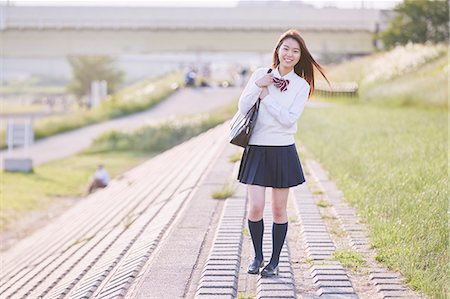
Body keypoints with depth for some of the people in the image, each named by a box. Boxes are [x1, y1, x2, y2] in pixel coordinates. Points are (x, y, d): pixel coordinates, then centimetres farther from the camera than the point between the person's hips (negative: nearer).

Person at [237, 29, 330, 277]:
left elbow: (289, 119, -12)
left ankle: (274, 261, 19)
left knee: (279, 209, 5)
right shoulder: (261, 74, 4)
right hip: (256, 149, 1)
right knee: (255, 207, -5)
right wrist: (258, 86, -14)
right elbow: (243, 107, -2)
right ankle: (257, 256, 16)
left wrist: (266, 97, -12)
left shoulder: (301, 86, 0)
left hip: (283, 151, 0)